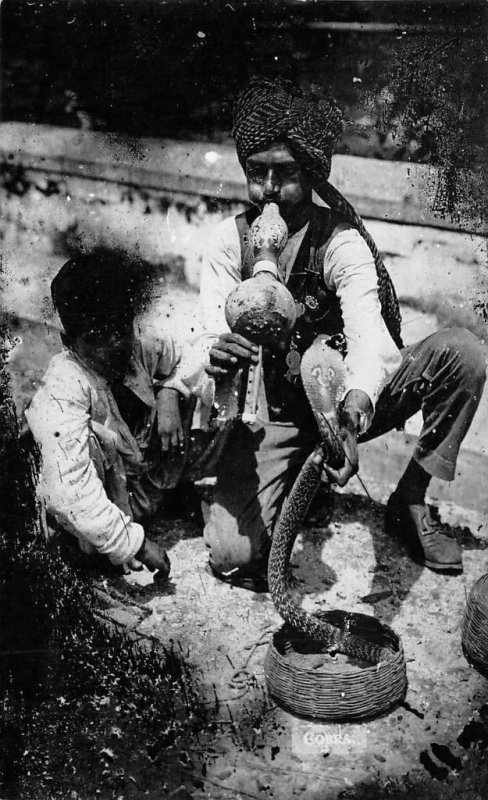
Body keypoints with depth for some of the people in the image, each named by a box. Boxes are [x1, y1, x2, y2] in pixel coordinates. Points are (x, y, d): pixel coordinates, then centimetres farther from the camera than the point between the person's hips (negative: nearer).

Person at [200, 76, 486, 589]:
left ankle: (410, 501, -7)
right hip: (270, 416, 0)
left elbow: (369, 339, -32)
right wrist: (217, 357, -46)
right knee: (233, 556, -20)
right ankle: (302, 484, 14)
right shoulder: (229, 241, -9)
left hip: (347, 400, 0)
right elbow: (214, 328, -19)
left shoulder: (342, 243, -16)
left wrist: (351, 416, -53)